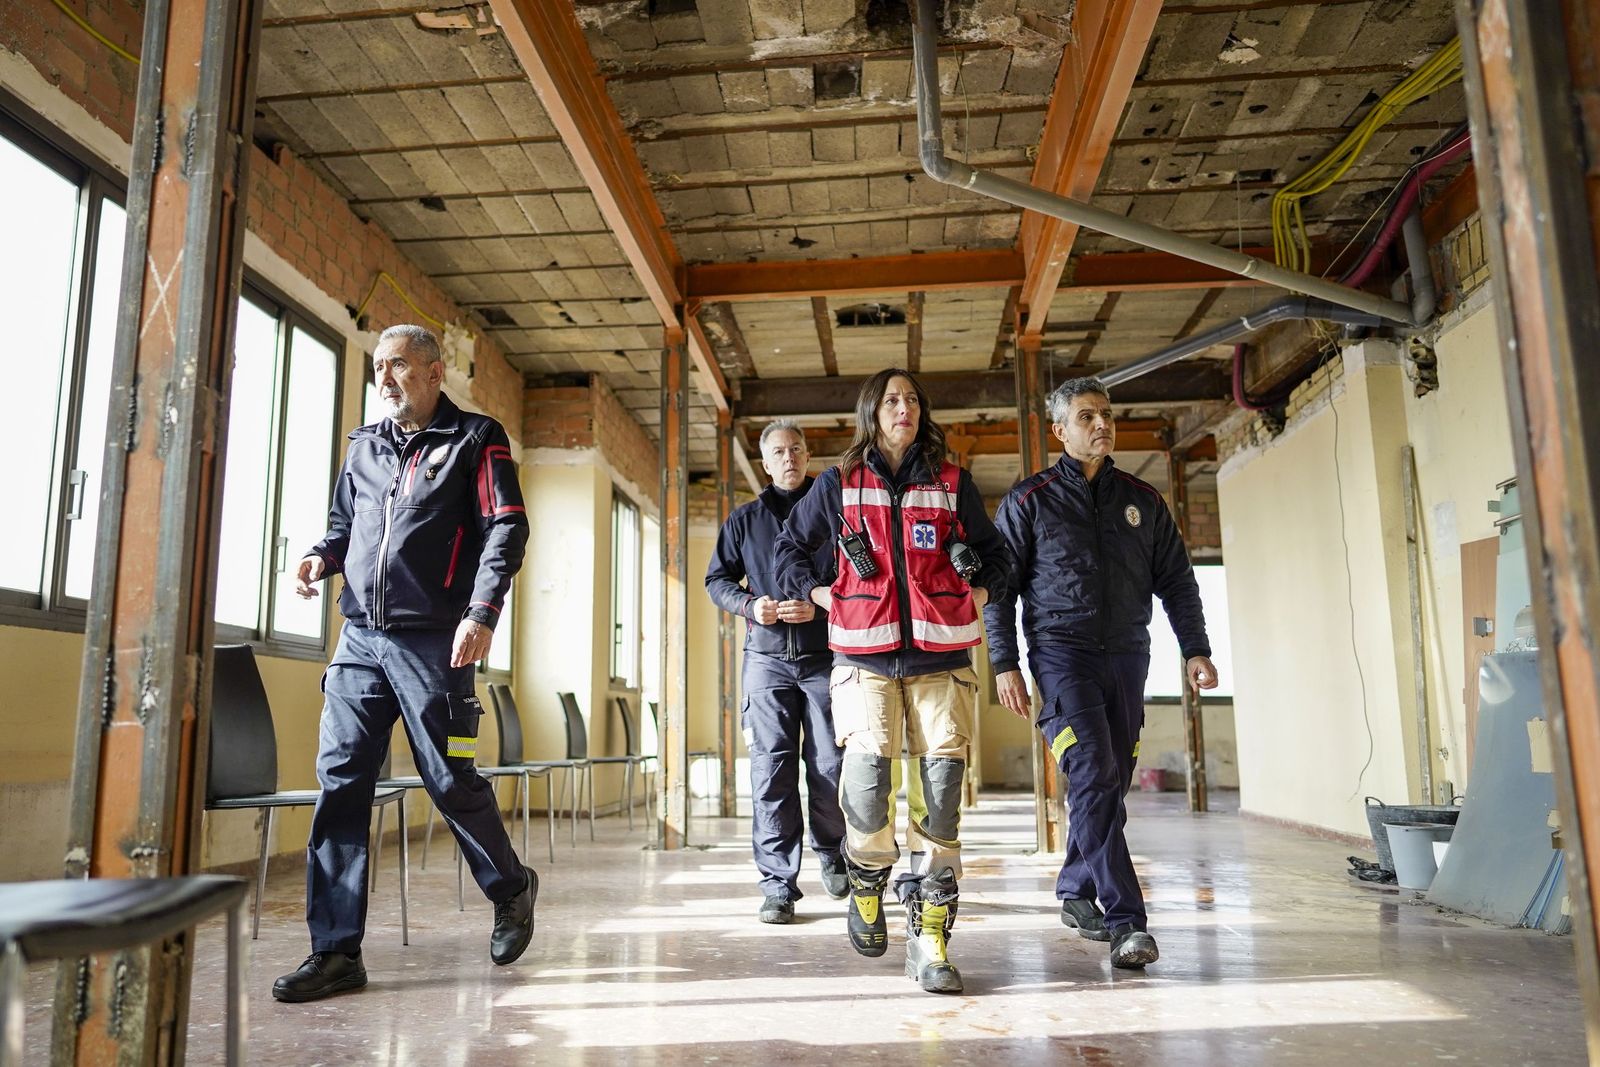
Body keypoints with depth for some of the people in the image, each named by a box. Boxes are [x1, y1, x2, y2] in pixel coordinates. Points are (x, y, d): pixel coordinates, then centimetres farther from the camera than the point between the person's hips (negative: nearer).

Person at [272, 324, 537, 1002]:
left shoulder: (475, 440, 1)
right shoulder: (365, 446, 18)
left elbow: (506, 528, -6)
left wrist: (482, 613, -18)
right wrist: (322, 556, 4)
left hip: (433, 640, -5)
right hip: (360, 637, 6)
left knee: (450, 780, 0)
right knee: (339, 779, 0)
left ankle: (510, 890, 26)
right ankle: (335, 952, 9)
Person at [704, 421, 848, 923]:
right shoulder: (744, 519, 13)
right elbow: (717, 579, 15)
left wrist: (820, 607, -14)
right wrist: (749, 604, -5)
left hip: (825, 655, -1)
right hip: (767, 657, 1)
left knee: (830, 768, 2)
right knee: (771, 771, -4)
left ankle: (832, 855, 28)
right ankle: (778, 885, 1)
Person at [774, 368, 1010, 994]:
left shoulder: (952, 483, 13)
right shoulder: (838, 484, 10)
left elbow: (995, 554, 23)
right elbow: (791, 547, 21)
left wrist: (978, 593, 8)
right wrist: (820, 594, 10)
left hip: (940, 656, 1)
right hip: (866, 656, -1)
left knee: (942, 789, -5)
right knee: (865, 776, -13)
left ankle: (929, 936, 5)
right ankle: (867, 889, 18)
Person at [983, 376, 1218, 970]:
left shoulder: (1142, 500, 13)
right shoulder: (1029, 501, 2)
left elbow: (1176, 580, 15)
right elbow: (999, 586, 1)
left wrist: (1195, 649, 6)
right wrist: (1004, 664, -6)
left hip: (1127, 655, 4)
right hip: (1062, 652, -4)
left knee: (1109, 785, 8)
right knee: (1094, 778, -15)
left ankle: (1075, 892, 26)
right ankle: (1125, 920, -14)